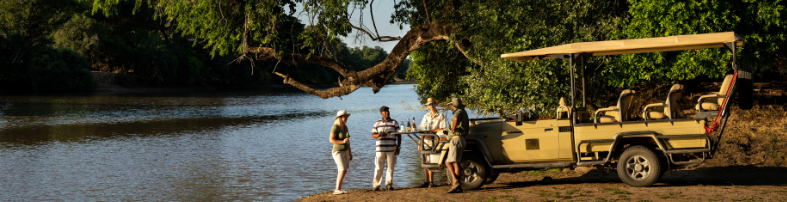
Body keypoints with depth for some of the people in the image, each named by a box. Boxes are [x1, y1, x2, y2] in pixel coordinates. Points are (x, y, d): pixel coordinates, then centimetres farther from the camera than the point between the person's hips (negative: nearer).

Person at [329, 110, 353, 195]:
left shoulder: (345, 127, 9)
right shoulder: (335, 127, -16)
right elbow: (331, 140, -20)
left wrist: (350, 153, 15)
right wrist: (343, 142, -31)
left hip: (345, 151, 9)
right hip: (338, 152, -9)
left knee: (343, 171, 9)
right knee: (343, 171, -17)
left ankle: (338, 189, 15)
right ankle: (337, 190, -14)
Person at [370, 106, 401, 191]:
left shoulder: (394, 123, 8)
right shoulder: (377, 123, 9)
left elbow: (399, 135, 8)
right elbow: (373, 135, 9)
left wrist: (398, 147, 0)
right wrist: (379, 135, -13)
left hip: (391, 149, 1)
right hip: (380, 149, -1)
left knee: (391, 167, 2)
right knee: (378, 167, -3)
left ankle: (389, 184, 12)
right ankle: (375, 185, 2)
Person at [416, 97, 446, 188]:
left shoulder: (440, 116, 4)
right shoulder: (426, 116, 19)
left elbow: (442, 129, -6)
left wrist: (431, 131, -16)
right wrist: (419, 142, 11)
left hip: (434, 142, -5)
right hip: (425, 142, 5)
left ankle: (431, 182, -5)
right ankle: (426, 182, 7)